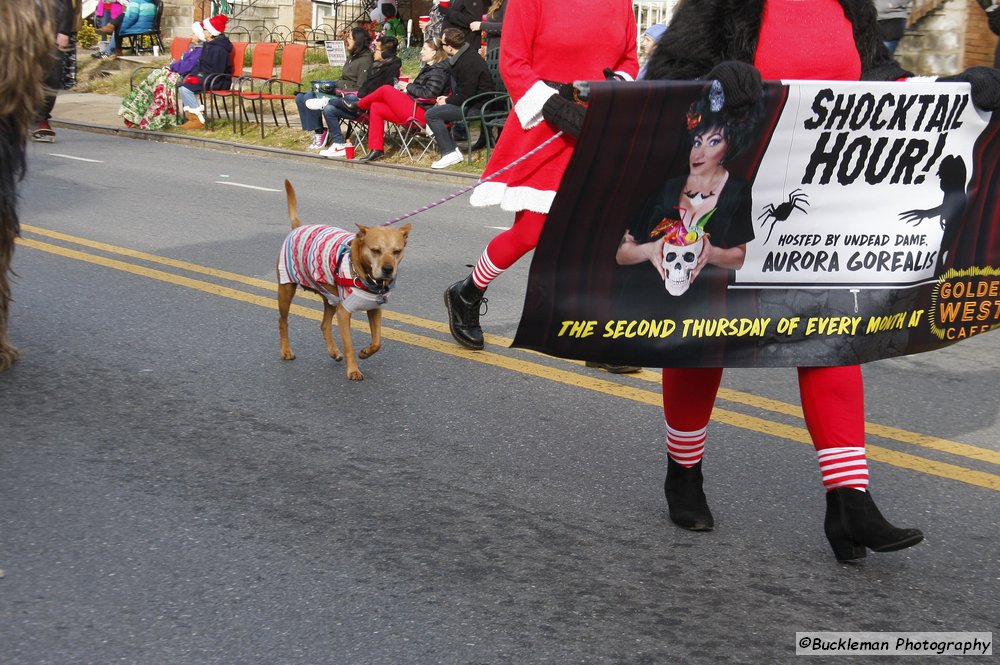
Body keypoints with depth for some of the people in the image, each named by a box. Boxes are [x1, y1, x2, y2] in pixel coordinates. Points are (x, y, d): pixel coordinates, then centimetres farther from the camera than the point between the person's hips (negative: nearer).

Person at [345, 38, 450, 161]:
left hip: (421, 112, -11)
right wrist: (406, 90, 10)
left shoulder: (439, 71, -11)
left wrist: (408, 86, -8)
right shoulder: (429, 68, 22)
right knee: (376, 107, 2)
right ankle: (376, 149, -2)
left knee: (386, 90, -11)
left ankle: (358, 105, 16)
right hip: (414, 108, 11)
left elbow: (429, 93, -20)